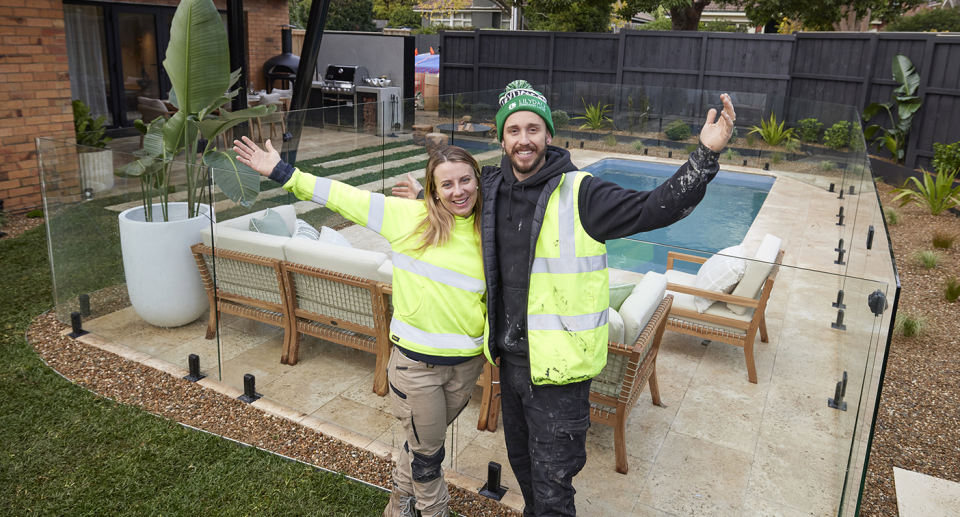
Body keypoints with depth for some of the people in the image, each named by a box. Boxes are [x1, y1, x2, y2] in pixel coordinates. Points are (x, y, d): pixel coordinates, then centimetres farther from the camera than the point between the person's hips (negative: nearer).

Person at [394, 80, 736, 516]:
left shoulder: (579, 193, -16)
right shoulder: (492, 187, 2)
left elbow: (655, 209, -22)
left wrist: (706, 155, -32)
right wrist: (426, 197, 16)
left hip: (558, 364, -6)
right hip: (509, 357, 6)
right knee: (521, 460, 29)